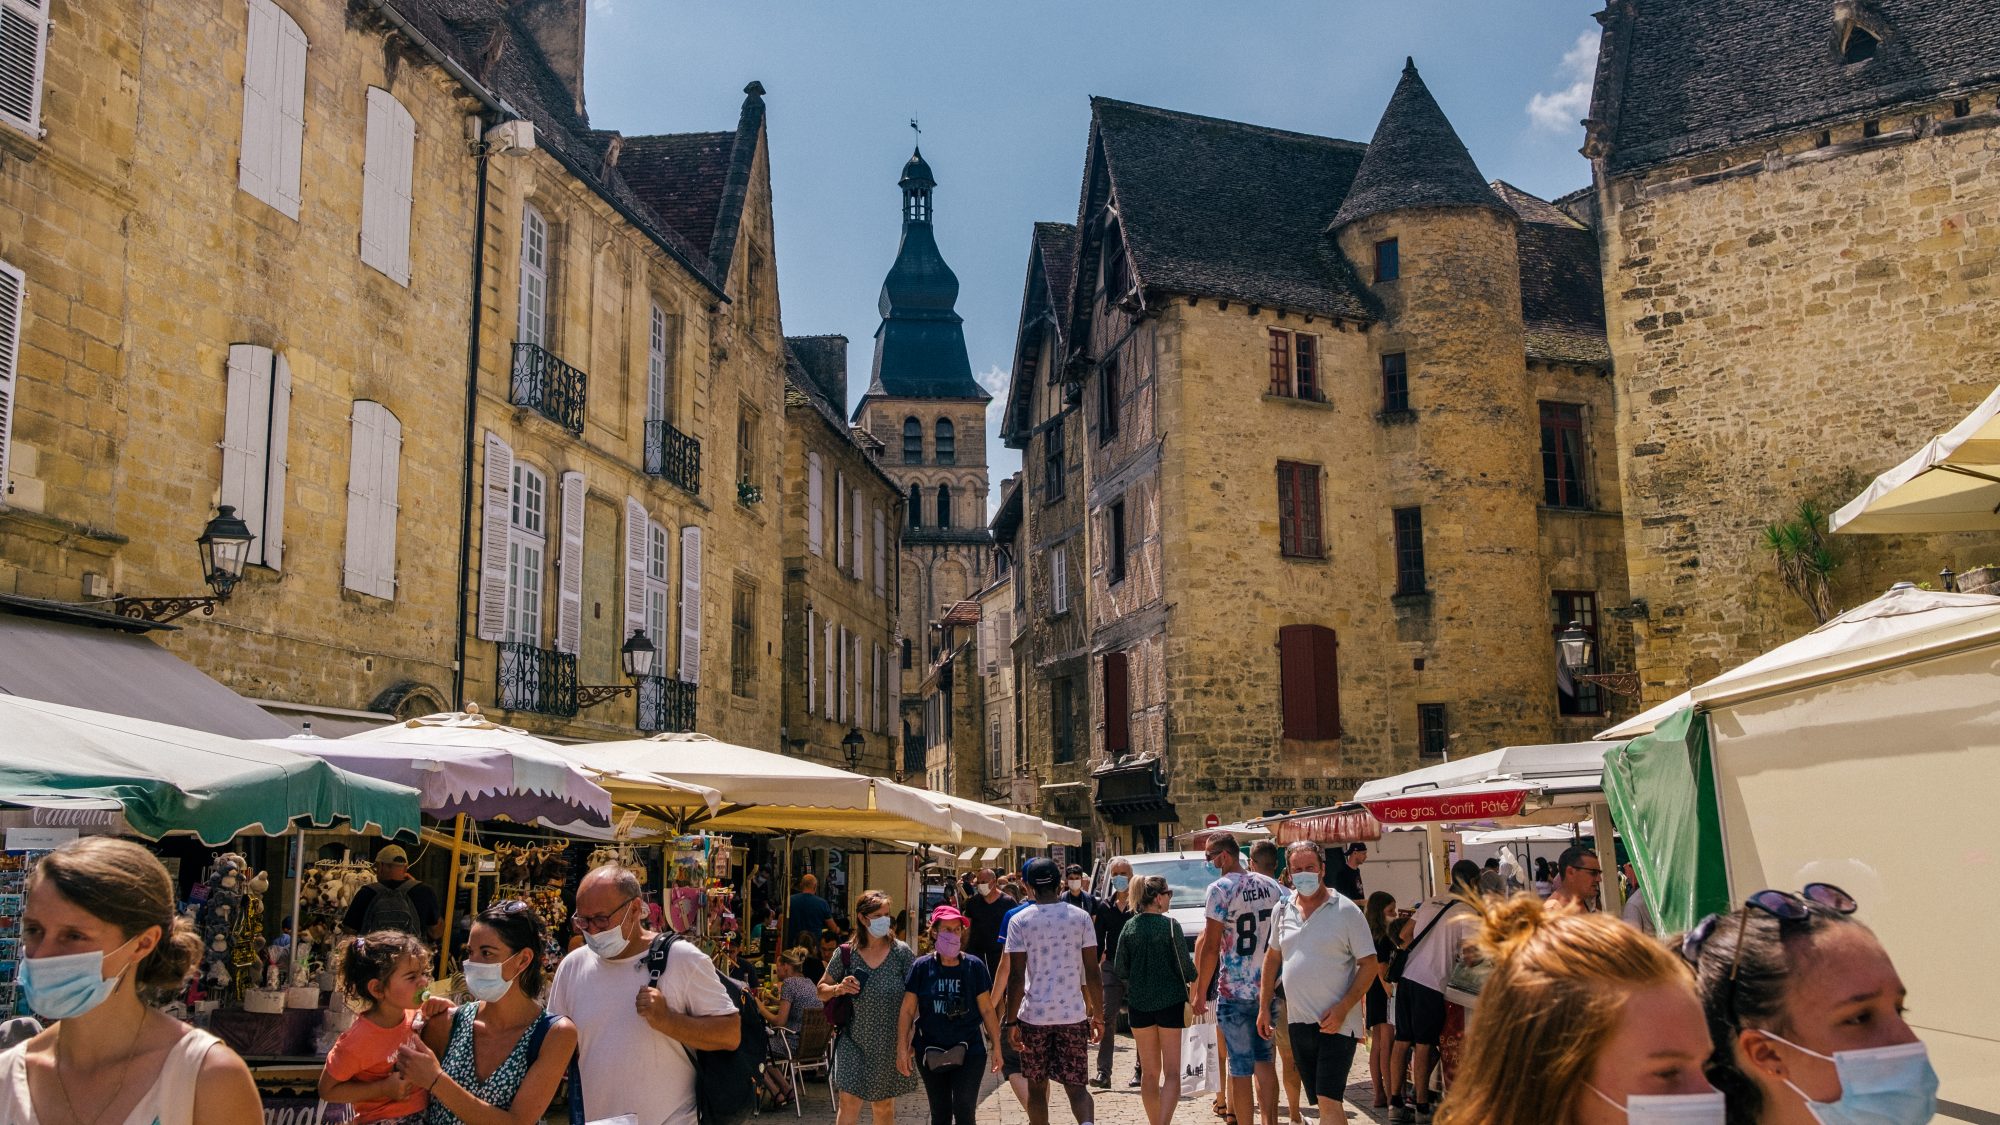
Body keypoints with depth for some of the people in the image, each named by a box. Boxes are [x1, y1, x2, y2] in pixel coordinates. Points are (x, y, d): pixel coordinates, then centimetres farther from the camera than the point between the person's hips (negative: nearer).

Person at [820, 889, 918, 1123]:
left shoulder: (901, 952, -6)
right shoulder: (845, 954, -4)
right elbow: (821, 991, 6)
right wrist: (838, 988, -16)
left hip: (890, 1044, 0)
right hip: (853, 1041, 0)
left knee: (884, 1105, 15)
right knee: (849, 1102, -10)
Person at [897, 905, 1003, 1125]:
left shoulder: (974, 966, -4)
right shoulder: (922, 967, -4)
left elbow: (987, 1009, 2)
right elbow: (907, 1011, -1)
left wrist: (996, 1047, 1)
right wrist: (902, 1049, -5)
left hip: (969, 1051, -1)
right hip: (931, 1054, 1)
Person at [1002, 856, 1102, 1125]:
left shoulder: (1019, 921, -4)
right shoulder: (1080, 917, 0)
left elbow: (1016, 977, -8)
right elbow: (1092, 973, 0)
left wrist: (1012, 1021, -3)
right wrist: (1098, 1014, 9)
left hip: (1034, 1014, -1)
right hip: (1073, 1013, 1)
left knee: (1037, 1086, 14)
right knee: (1076, 1085, 4)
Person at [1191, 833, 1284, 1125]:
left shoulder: (1220, 888, -13)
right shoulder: (1270, 885, 6)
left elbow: (1211, 946, -14)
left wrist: (1201, 992, -7)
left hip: (1234, 991, -6)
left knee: (1241, 1067, 2)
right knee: (1265, 1060, 15)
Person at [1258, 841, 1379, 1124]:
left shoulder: (1346, 910, -7)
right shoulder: (1282, 911, 9)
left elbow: (1370, 965, -8)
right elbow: (1272, 957, 20)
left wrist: (1342, 1009, -17)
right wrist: (1264, 1007, 15)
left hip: (1336, 1023, -5)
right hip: (1298, 1023, 5)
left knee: (1328, 1101, -14)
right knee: (1322, 1101, 12)